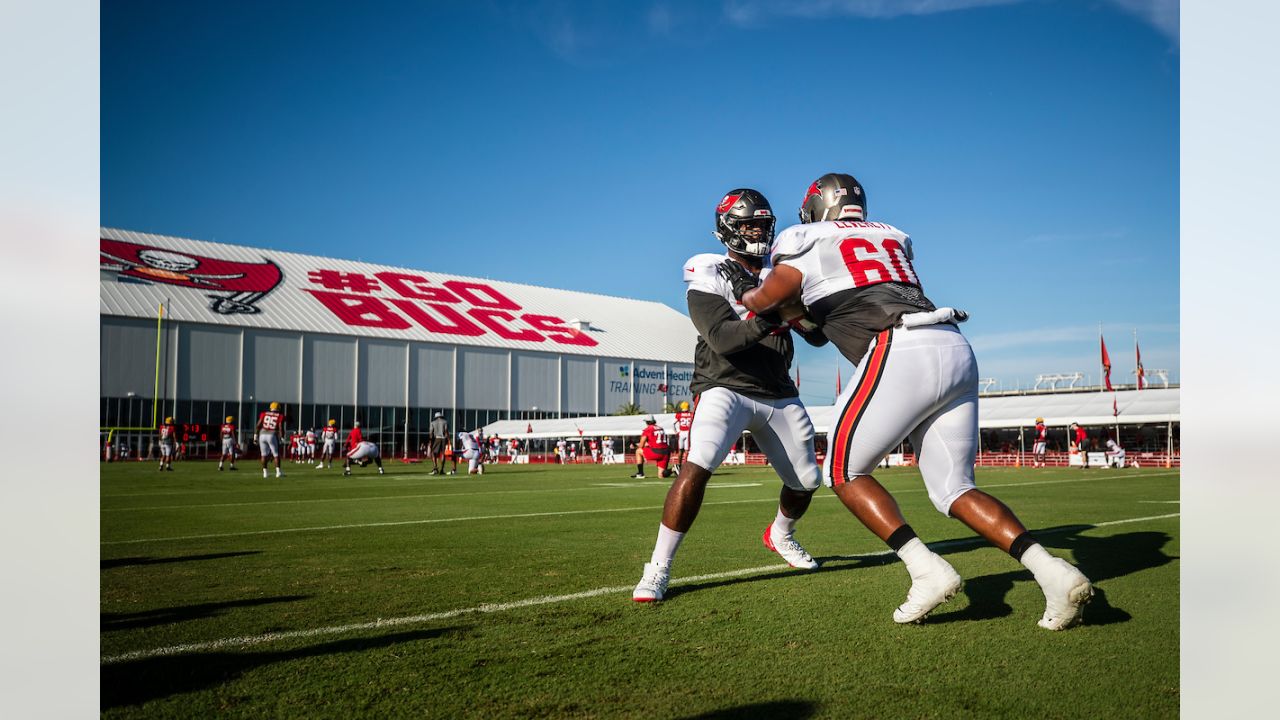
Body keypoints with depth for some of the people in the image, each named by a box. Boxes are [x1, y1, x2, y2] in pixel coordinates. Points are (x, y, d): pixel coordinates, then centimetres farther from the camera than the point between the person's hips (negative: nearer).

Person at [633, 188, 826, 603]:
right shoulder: (709, 277, -7)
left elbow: (818, 337, 5)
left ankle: (780, 536, 45)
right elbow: (722, 340, -22)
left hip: (778, 394, 6)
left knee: (806, 480, 12)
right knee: (697, 467, -27)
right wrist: (765, 321, -38)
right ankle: (658, 569, -15)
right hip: (725, 387, -6)